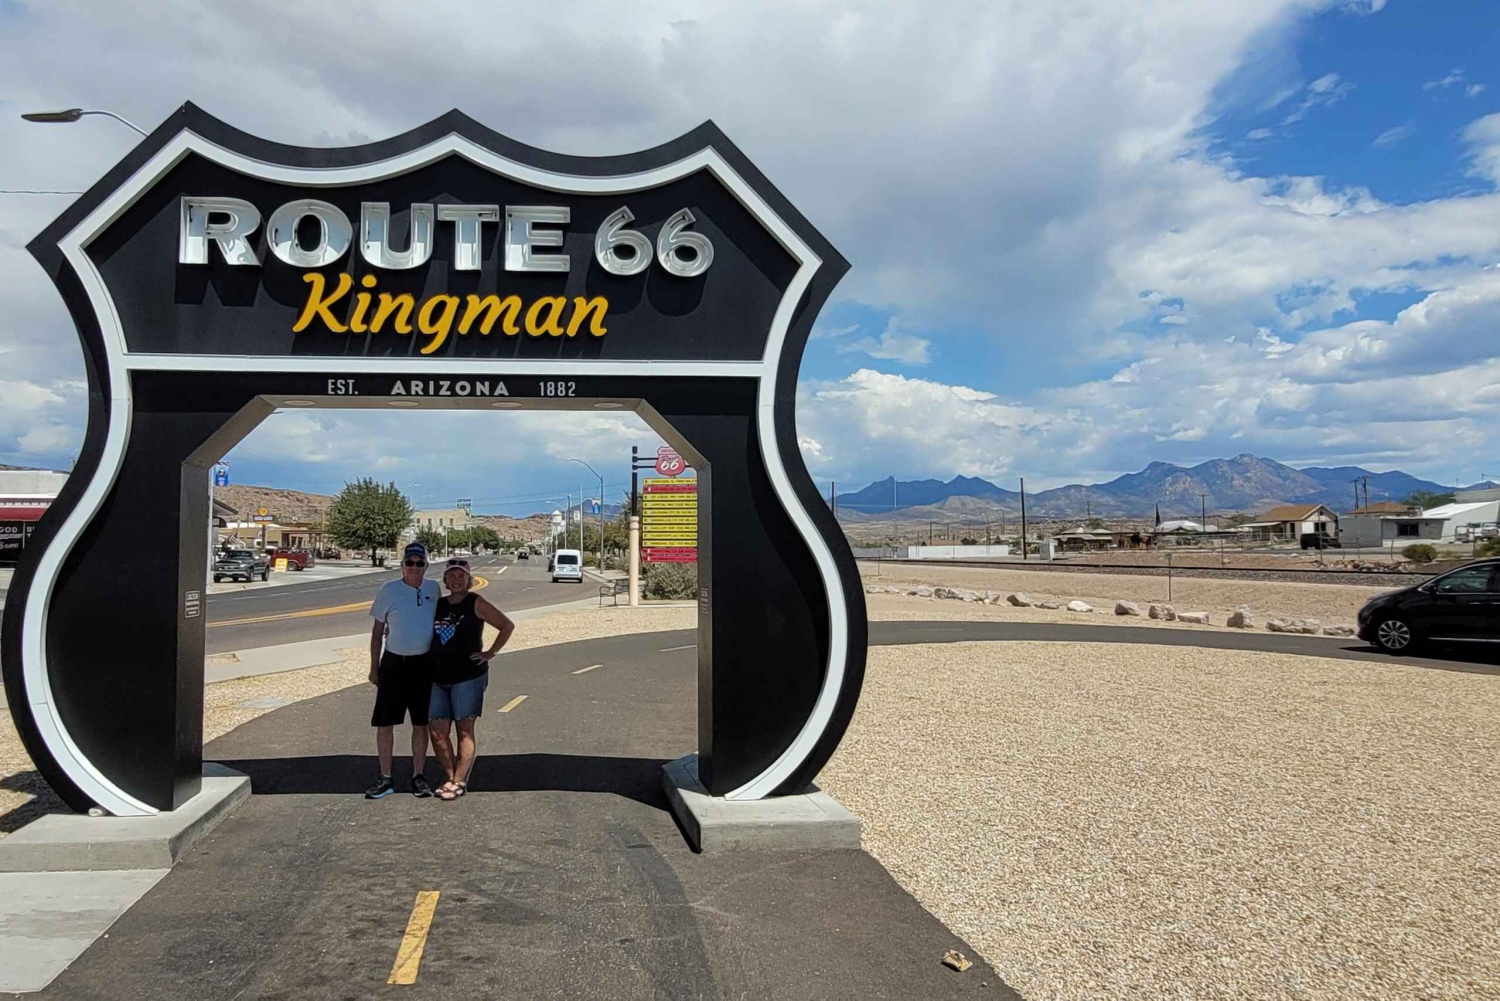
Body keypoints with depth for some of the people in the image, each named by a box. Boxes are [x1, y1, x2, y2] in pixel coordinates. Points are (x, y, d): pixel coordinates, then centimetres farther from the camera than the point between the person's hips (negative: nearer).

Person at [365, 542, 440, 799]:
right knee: (384, 723, 1)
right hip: (393, 663, -1)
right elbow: (377, 632, 2)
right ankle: (385, 779, 14)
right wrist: (374, 667, 2)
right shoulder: (388, 590, -5)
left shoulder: (433, 589, 1)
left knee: (421, 723, 8)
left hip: (423, 664, 2)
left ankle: (418, 777, 20)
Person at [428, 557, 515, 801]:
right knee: (437, 730, 1)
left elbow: (507, 626, -5)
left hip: (468, 676, -5)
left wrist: (490, 653, -7)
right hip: (438, 678, 6)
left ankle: (460, 782, 3)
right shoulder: (438, 605, 13)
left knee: (465, 730, -1)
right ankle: (451, 777, 14)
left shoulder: (475, 604, -3)